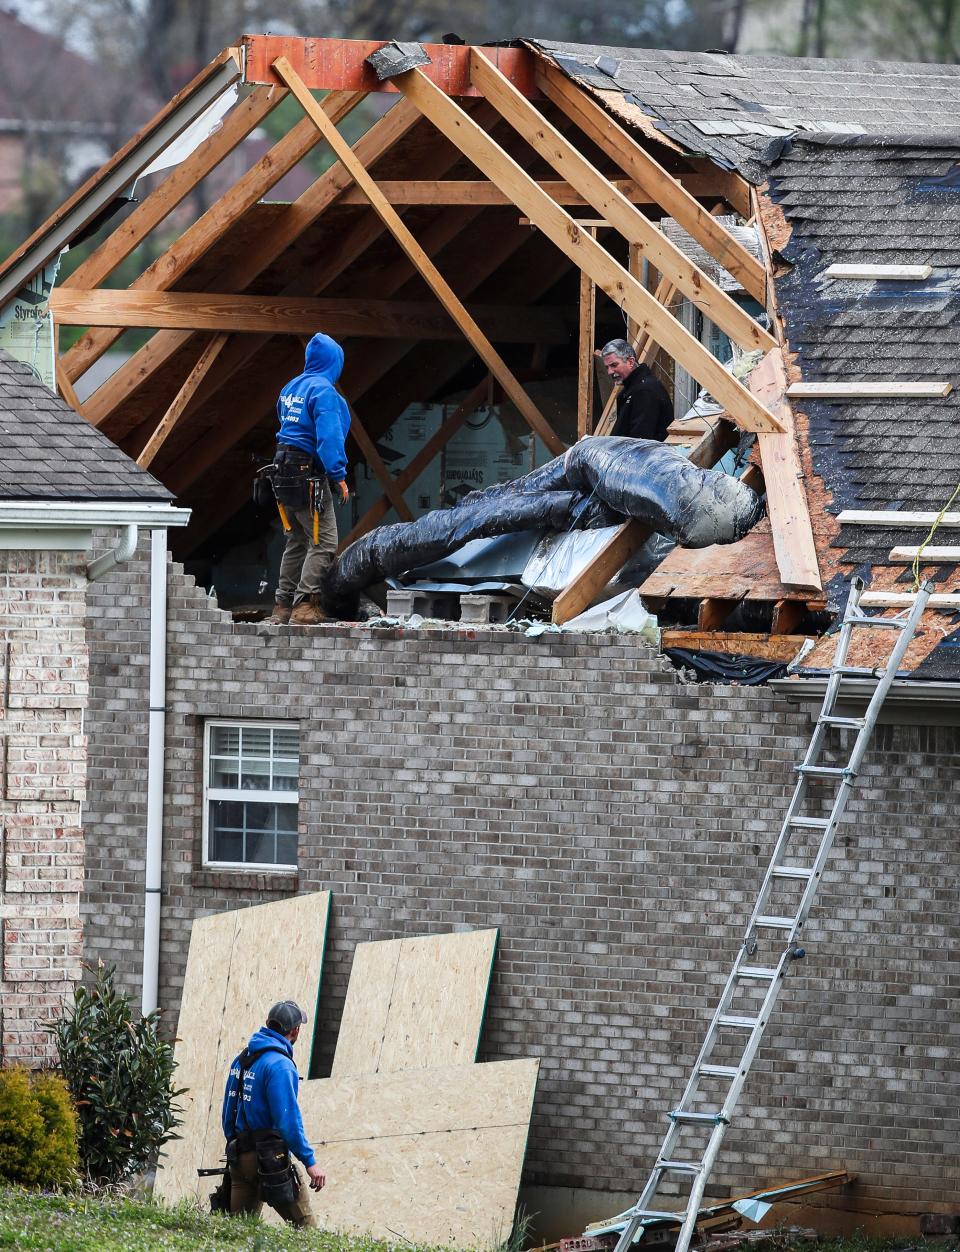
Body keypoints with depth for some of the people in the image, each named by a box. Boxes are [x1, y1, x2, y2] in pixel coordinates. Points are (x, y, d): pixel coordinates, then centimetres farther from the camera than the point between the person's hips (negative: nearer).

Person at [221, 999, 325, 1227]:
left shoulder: (241, 1060, 11)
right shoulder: (280, 1065, -15)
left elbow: (227, 1114, 17)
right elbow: (288, 1120, -20)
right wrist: (309, 1161, -17)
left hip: (239, 1157, 8)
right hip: (270, 1157, -8)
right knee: (305, 1226, -2)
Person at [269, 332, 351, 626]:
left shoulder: (290, 388, 13)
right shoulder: (323, 391, -14)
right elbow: (329, 437, -22)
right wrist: (338, 476, -21)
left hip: (284, 469, 9)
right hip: (309, 474, -9)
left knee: (297, 541, 17)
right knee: (323, 542, -8)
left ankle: (283, 607, 18)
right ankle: (306, 604, -16)